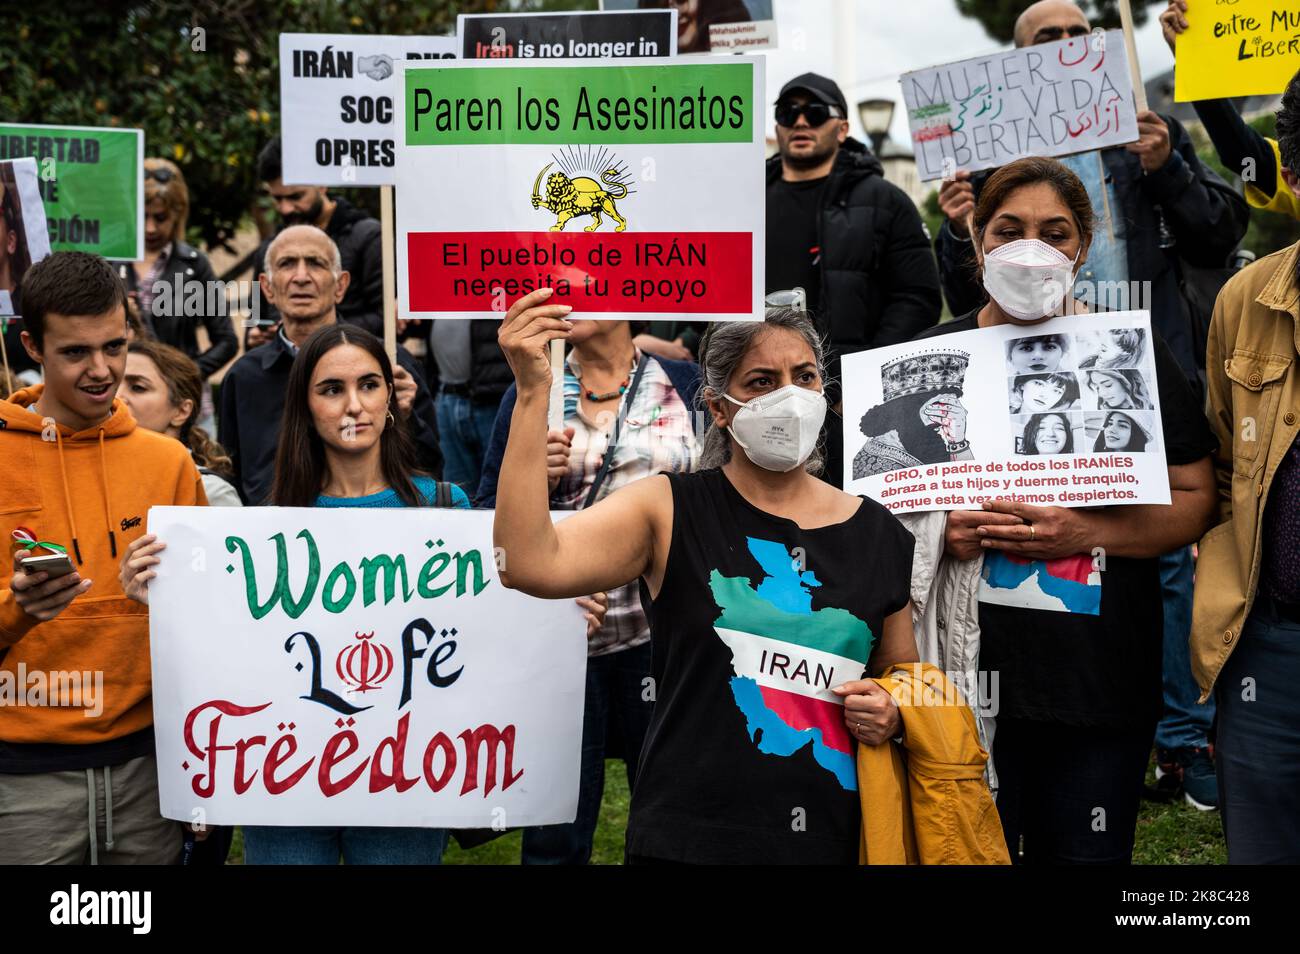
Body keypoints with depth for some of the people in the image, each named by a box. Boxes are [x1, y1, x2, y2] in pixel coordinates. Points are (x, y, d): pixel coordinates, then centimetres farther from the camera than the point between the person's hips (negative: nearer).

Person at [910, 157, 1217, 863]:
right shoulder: (931, 356, 7)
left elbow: (1195, 500, 1)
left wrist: (1085, 533, -14)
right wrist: (942, 533, -10)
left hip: (1100, 676, 0)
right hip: (966, 670, 1)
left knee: (1084, 855, 6)